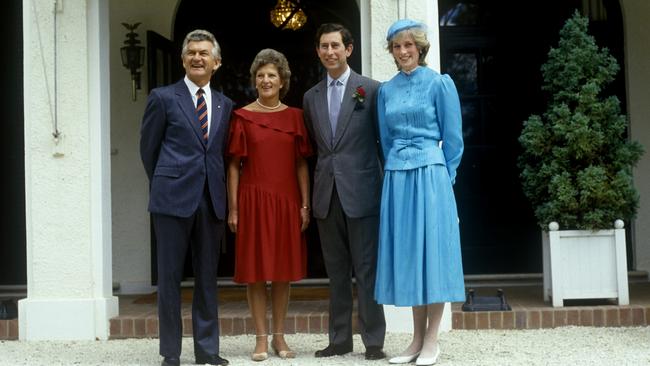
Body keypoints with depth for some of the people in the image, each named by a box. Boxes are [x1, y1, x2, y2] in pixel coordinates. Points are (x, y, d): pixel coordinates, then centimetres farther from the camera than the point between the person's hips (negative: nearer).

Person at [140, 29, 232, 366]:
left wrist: (220, 190, 10)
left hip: (212, 199, 4)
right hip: (173, 198, -3)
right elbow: (148, 148, 6)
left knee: (207, 277, 8)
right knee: (170, 276, 2)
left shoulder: (225, 105, 12)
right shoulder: (163, 98, 1)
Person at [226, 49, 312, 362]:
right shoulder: (242, 117, 2)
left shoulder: (294, 116, 7)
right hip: (253, 200, -2)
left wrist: (305, 204, 0)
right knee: (256, 269, 1)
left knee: (284, 269, 7)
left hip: (286, 201, 2)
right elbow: (234, 165, 0)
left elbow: (301, 163, 7)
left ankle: (279, 336, 17)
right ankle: (261, 338, 10)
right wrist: (233, 208, -5)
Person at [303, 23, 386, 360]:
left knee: (366, 269, -1)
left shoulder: (371, 89, 0)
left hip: (361, 191, -4)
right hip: (326, 193, 4)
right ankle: (339, 339, 17)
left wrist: (389, 185, 0)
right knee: (336, 271, 10)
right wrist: (320, 180, 11)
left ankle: (373, 340, 7)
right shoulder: (311, 97, 13)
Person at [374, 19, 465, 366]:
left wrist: (440, 179, 2)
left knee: (432, 250, -3)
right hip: (396, 178, 5)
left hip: (430, 176, -5)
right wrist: (397, 175, 15)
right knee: (406, 254, 6)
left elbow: (452, 138, 0)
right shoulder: (386, 90, 12)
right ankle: (417, 338, 13)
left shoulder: (439, 83, -1)